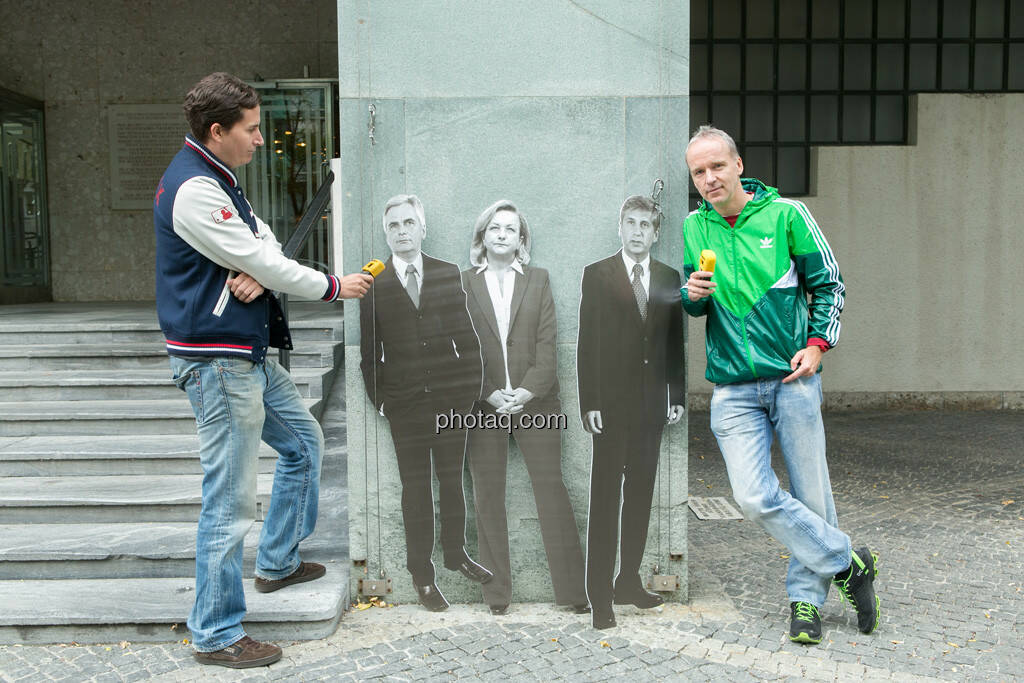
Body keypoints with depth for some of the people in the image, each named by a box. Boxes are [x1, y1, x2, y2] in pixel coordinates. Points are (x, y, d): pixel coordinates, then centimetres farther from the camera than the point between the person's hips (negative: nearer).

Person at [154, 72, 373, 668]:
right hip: (217, 361, -11)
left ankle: (278, 561, 37)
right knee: (230, 499, -4)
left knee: (304, 441, 22)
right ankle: (216, 634, 9)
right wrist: (335, 287, -7)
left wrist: (256, 273, -13)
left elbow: (266, 245, 11)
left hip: (249, 353, 11)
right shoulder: (193, 189, -19)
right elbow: (258, 261, -19)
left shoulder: (218, 178, 14)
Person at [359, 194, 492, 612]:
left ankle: (455, 554, 31)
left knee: (451, 480, 12)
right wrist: (380, 400, -2)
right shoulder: (373, 284, 1)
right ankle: (421, 574, 17)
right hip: (404, 403, -1)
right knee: (415, 487, 6)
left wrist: (471, 387, -1)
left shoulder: (448, 275, 4)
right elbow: (369, 351, 3)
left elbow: (467, 336, 5)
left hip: (450, 399, 1)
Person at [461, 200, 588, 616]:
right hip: (483, 403, 0)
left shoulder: (539, 280, 9)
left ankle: (573, 591, 9)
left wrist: (529, 390, -12)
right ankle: (496, 593, 15)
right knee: (488, 496, 4)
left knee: (552, 489, 0)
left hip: (535, 400, 0)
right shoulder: (463, 284, 6)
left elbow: (547, 342, 1)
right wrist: (490, 394, -11)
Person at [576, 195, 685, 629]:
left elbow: (675, 343, 13)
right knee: (605, 500, -2)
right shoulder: (597, 275, 0)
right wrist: (589, 403, -10)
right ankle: (600, 597, 4)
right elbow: (587, 344, -4)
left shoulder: (669, 279, 10)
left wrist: (677, 396, 7)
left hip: (653, 405, 4)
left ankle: (629, 582, 24)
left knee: (640, 496, 11)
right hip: (612, 404, -4)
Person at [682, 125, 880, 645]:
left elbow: (828, 285, 7)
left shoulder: (785, 214, 0)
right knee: (755, 498, -10)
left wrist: (817, 344, -7)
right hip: (733, 389, 1)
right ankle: (848, 563, 9)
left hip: (792, 378, -1)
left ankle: (805, 598, 22)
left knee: (810, 495, 4)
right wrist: (692, 295, -8)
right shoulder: (691, 228, 7)